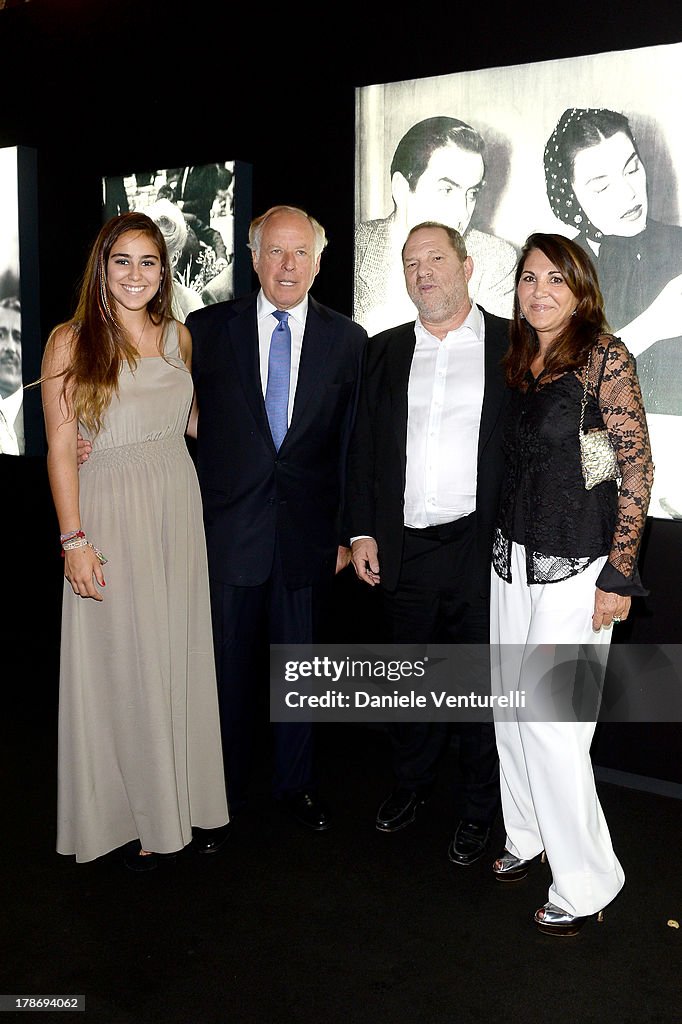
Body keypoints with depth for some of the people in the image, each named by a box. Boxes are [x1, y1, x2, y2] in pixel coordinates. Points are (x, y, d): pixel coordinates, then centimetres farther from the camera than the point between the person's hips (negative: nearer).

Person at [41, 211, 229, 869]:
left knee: (182, 653, 11)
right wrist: (74, 540, -14)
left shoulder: (178, 335, 7)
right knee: (122, 663, 5)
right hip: (109, 511, -4)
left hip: (179, 507, 5)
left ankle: (192, 797, 26)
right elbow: (59, 448, -9)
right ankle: (135, 813, 21)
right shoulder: (71, 341, -7)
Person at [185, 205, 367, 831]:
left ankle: (297, 782, 32)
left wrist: (347, 531, 2)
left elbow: (354, 444, 3)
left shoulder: (347, 339, 3)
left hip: (307, 533, 1)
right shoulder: (206, 329, 1)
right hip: (228, 531, 0)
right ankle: (227, 788, 30)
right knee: (230, 664, 10)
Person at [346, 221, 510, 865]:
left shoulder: (515, 346, 0)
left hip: (484, 547, -3)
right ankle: (410, 783, 38)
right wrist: (362, 532, 4)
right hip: (403, 548, 3)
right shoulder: (384, 352, 10)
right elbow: (362, 448, 10)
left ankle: (478, 810, 29)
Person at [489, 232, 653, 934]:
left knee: (549, 717, -5)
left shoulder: (604, 355, -9)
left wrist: (619, 573, -15)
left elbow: (637, 465, -12)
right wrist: (501, 542, 15)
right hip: (513, 558, 7)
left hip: (576, 565, -7)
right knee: (512, 705, 13)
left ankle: (586, 882, 13)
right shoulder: (518, 362, 10)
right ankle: (527, 833, 34)